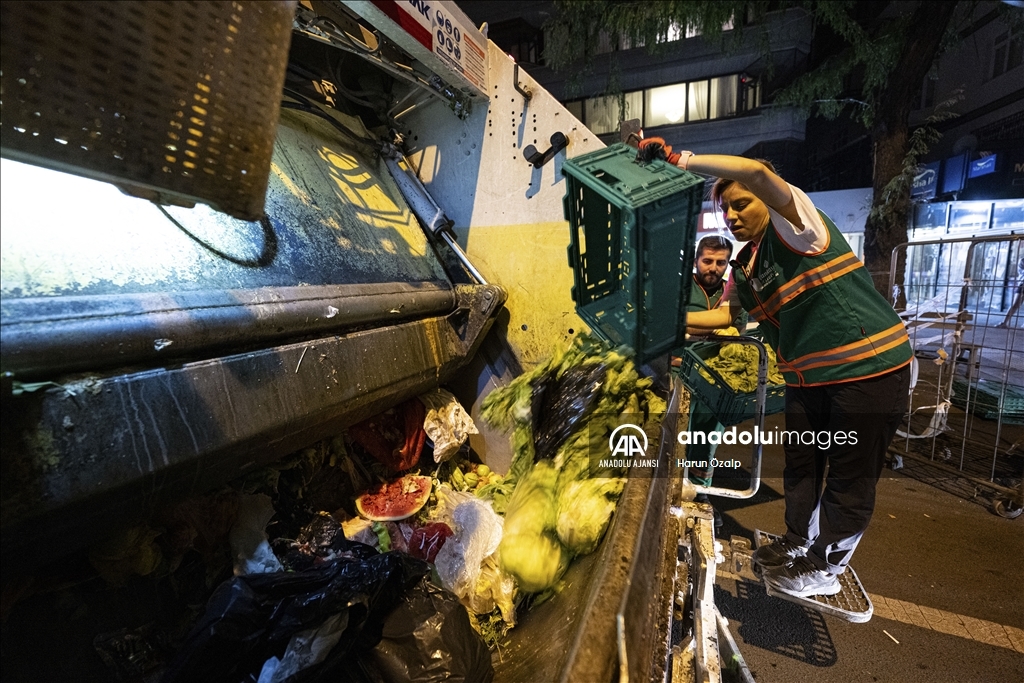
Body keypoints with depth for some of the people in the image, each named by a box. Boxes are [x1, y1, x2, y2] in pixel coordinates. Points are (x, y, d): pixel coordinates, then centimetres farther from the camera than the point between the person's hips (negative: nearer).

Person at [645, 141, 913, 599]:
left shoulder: (793, 226, -16)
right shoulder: (743, 267, 7)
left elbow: (755, 171, -34)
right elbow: (725, 313, 17)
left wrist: (681, 160, -30)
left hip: (871, 368, -8)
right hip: (808, 376, 8)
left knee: (850, 479, 5)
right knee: (800, 465, 18)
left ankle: (825, 568, 25)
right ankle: (796, 543, 39)